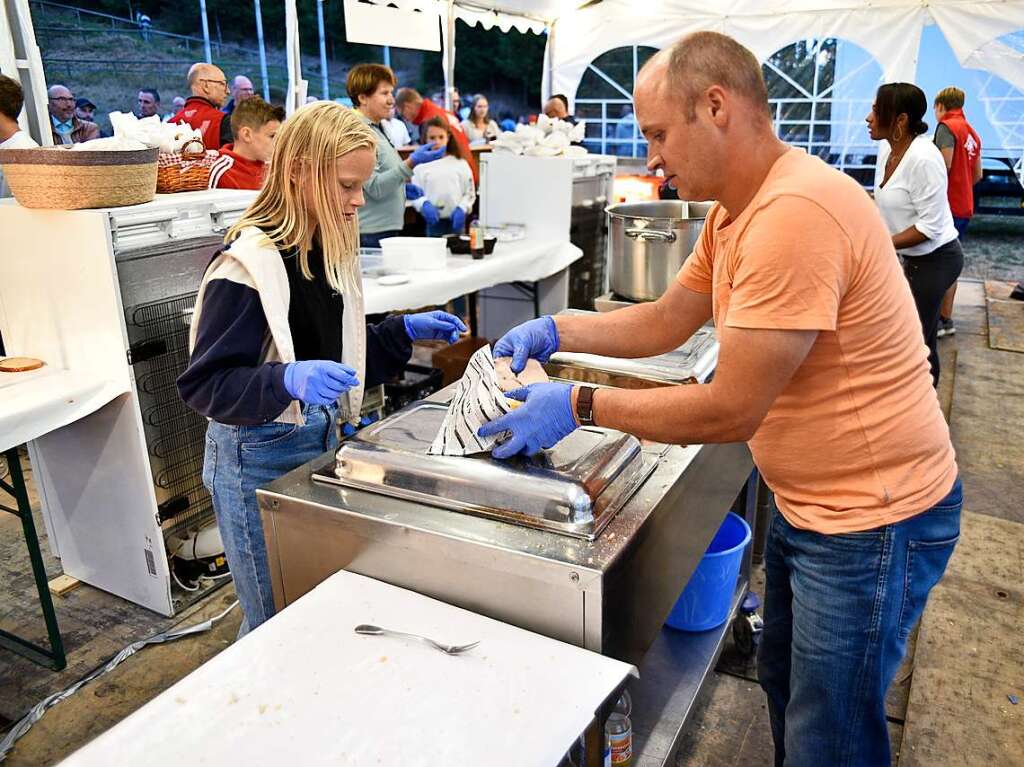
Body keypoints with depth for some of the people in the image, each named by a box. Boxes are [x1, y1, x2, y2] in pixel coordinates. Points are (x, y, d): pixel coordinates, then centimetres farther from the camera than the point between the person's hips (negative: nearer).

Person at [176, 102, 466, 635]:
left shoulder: (328, 249, 6)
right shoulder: (248, 262, -19)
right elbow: (204, 383, -20)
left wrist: (406, 331, 5)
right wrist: (288, 381, -37)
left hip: (320, 441, 8)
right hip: (259, 458, -7)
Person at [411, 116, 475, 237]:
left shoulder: (460, 163, 5)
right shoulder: (421, 166, 3)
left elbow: (469, 193, 5)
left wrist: (462, 209, -10)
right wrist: (424, 205, -19)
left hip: (456, 221, 1)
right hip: (433, 221, -1)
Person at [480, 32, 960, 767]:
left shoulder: (794, 214, -29)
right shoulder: (736, 209, 4)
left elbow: (732, 410, -28)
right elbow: (665, 322, 11)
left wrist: (580, 405, -20)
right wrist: (556, 331, -1)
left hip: (872, 519, -9)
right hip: (807, 501, 10)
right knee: (785, 685, 26)